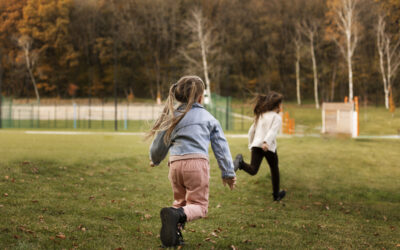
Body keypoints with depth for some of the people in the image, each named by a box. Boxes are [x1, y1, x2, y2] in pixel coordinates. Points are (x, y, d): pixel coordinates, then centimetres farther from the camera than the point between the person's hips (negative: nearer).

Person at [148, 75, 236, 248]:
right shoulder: (208, 118, 11)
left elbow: (160, 143, 21)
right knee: (199, 205, 1)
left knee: (180, 201, 22)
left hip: (175, 164, 3)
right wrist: (228, 173, 17)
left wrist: (154, 160, 42)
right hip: (197, 163, -3)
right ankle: (177, 215, -31)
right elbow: (221, 147, 11)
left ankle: (174, 234, -1)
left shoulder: (172, 117, 14)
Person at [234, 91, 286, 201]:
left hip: (256, 145, 4)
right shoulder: (277, 117, 0)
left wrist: (250, 145, 29)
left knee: (253, 170, -9)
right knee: (274, 170, 16)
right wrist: (266, 142, -31)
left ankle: (240, 162, -38)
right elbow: (272, 131, -16)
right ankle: (276, 194, 27)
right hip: (269, 147, -4)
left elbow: (251, 131, 21)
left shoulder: (260, 115, 20)